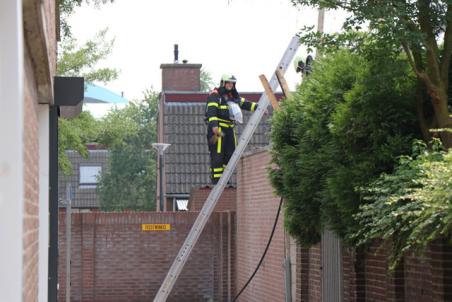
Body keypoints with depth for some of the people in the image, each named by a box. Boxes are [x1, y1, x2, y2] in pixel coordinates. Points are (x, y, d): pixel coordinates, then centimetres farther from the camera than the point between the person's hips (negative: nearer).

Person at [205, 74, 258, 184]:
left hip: (229, 129, 9)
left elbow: (245, 104, 27)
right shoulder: (215, 95, -8)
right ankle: (216, 181, -8)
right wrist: (214, 125, -33)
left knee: (230, 154, 8)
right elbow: (211, 110, -20)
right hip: (217, 129, -9)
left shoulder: (233, 96, 18)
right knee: (217, 155, -9)